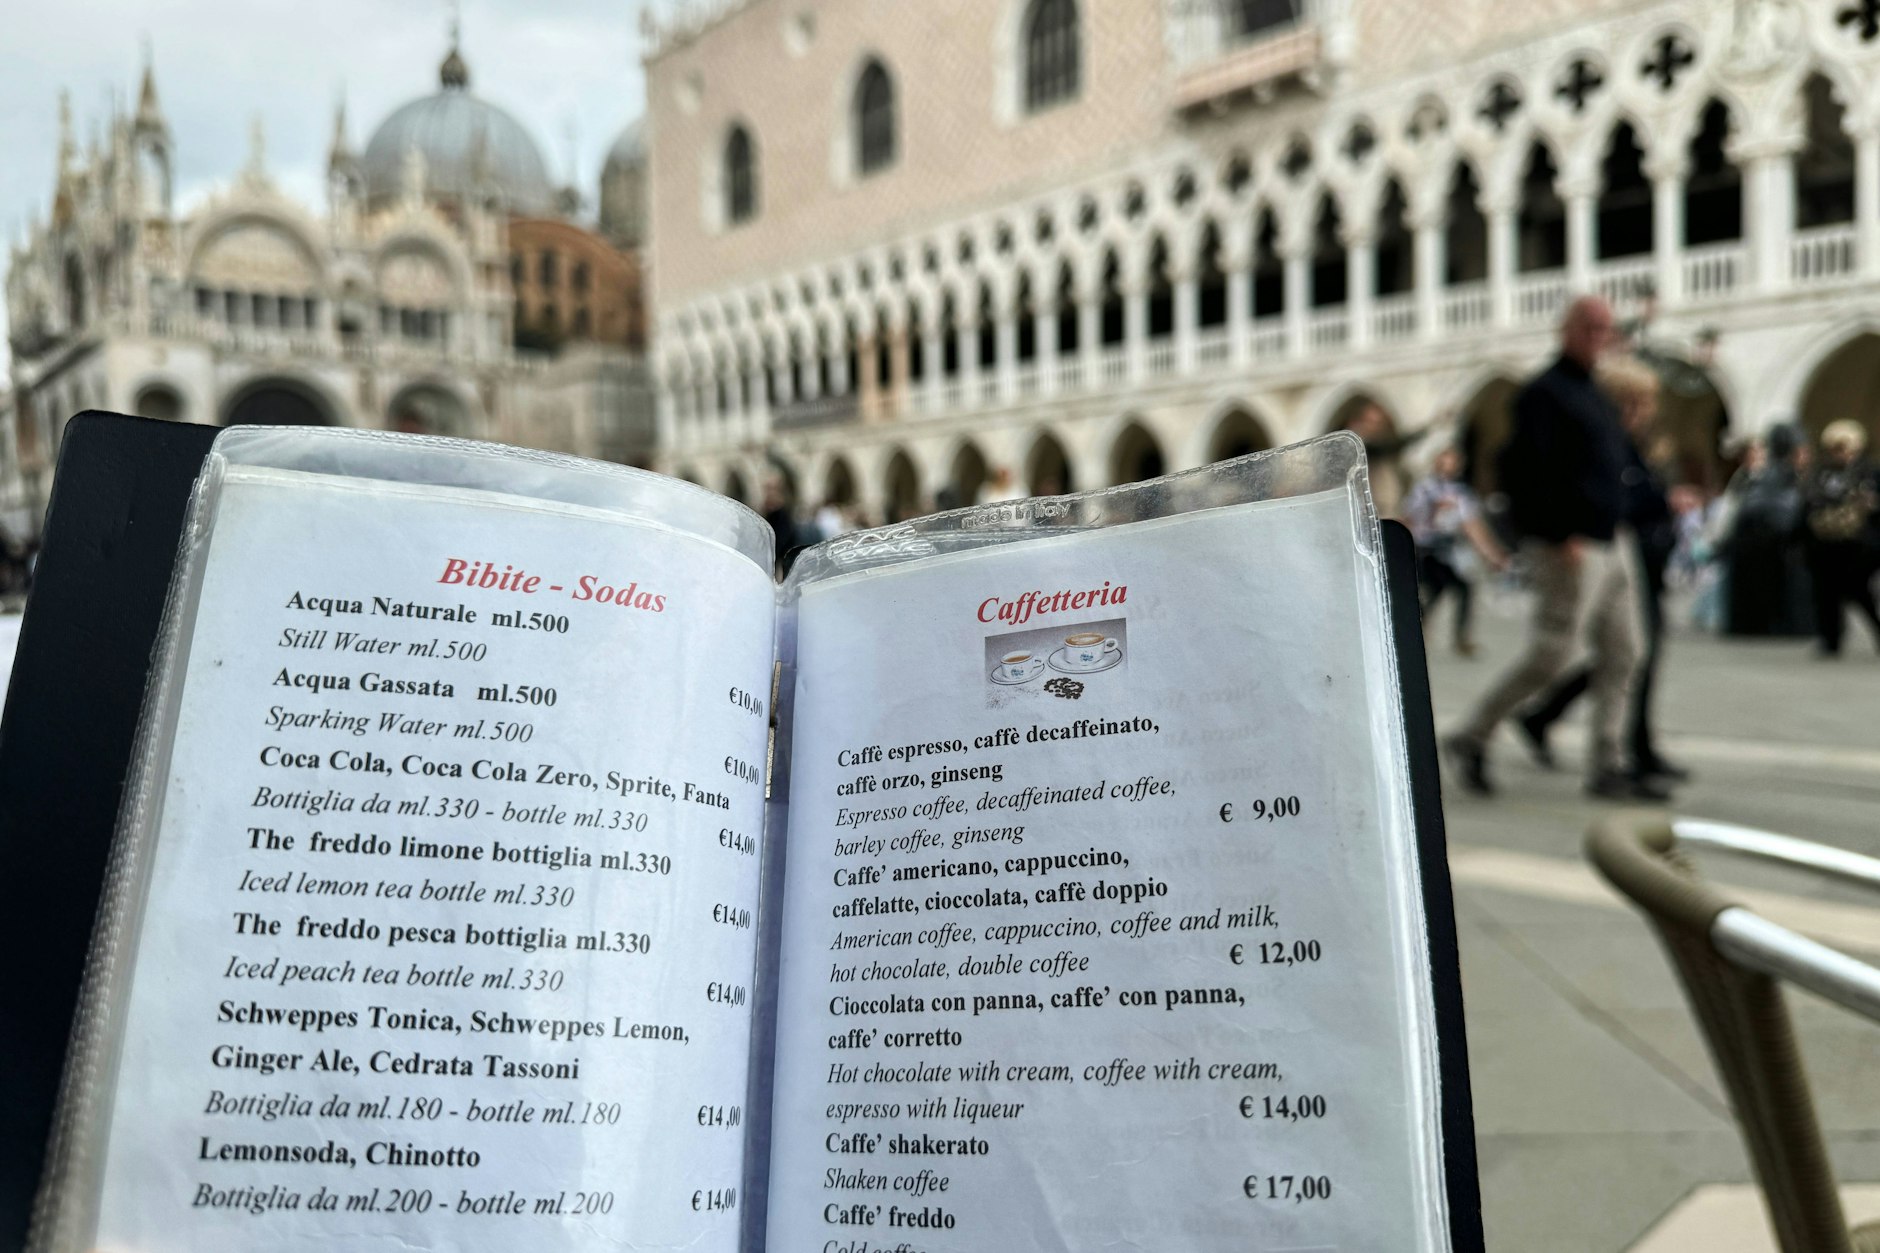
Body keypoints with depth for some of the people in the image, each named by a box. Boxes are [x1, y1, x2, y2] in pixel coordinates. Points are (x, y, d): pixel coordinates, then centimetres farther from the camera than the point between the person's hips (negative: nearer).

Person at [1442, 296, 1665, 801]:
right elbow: (1525, 471, -20)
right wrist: (1562, 536, -23)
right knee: (1549, 657, -7)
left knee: (1620, 655, 6)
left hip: (1610, 544, 9)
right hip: (1571, 550, -9)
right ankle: (1469, 739, 7)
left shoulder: (1594, 396, 19)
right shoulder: (1543, 393, -10)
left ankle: (1607, 768, 10)